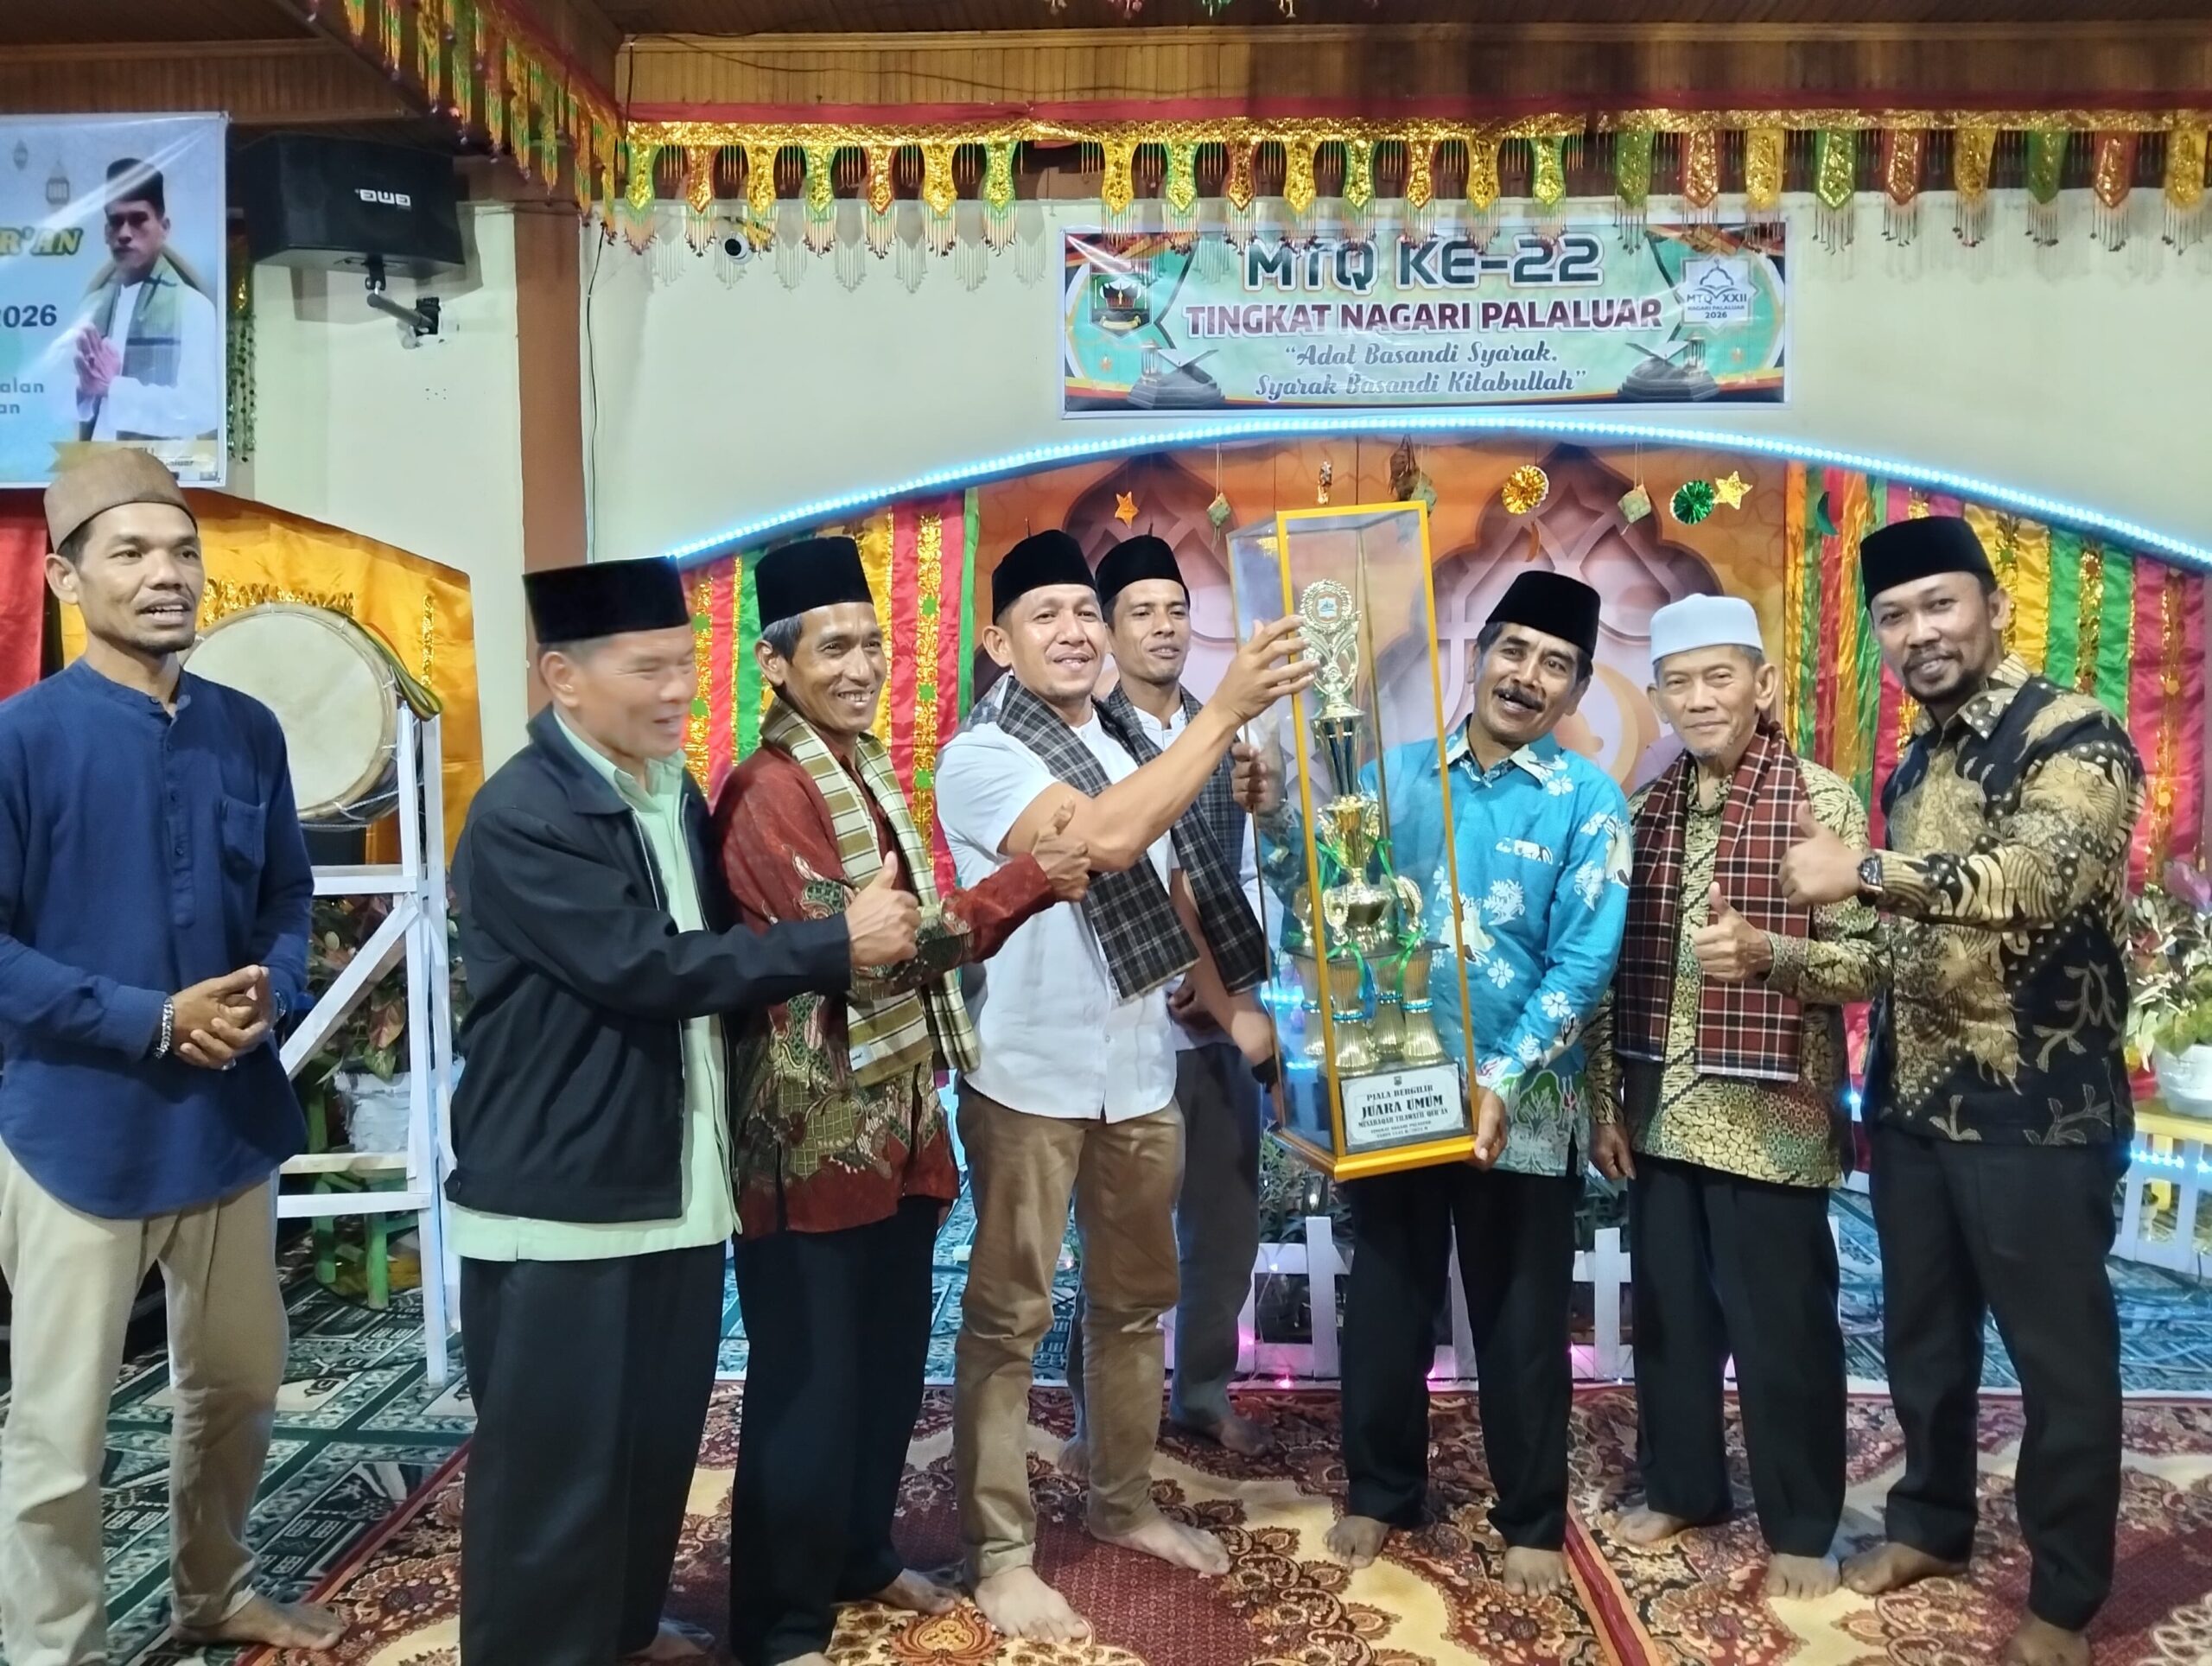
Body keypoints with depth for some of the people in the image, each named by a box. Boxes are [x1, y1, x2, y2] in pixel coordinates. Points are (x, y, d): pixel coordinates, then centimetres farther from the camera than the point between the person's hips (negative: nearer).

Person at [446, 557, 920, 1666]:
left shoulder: (678, 796, 11)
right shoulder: (520, 817, -16)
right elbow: (649, 968, -23)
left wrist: (837, 957, 2)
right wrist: (838, 943, -18)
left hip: (675, 1186, 8)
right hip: (560, 1205, -8)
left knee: (659, 1440, 18)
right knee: (553, 1463, 5)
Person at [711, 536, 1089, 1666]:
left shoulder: (866, 771, 11)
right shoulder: (768, 792, -17)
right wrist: (1027, 881, -22)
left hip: (897, 1118, 9)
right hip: (812, 1133, -8)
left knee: (892, 1357, 20)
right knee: (807, 1380, 4)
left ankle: (861, 1554, 39)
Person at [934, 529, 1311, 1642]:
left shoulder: (1133, 749, 8)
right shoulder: (980, 759, -13)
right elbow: (1104, 840, -30)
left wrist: (1234, 1008, 10)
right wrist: (1226, 710, -31)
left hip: (1139, 1072, 7)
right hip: (1030, 1079, -6)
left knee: (1134, 1301, 17)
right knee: (1008, 1317, 3)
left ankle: (1124, 1503, 35)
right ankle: (1000, 1553, 17)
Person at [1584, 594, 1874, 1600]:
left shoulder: (1821, 801, -8)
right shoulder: (1645, 810, 7)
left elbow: (1869, 955, -9)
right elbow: (1611, 965, 9)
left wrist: (1767, 949, -28)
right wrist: (1603, 1101, 6)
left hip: (1769, 1116, -4)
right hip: (1659, 1115, 5)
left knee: (1781, 1327, 7)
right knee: (1669, 1311, 16)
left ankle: (1800, 1527, 25)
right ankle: (1680, 1486, 35)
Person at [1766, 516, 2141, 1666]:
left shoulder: (2074, 738, -12)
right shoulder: (1913, 766, 11)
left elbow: (2039, 874, -32)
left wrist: (1864, 872, -34)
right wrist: (1800, 973, 6)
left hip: (2038, 1113, -7)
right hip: (1913, 1105, 7)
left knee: (2060, 1359, 7)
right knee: (1921, 1336, 19)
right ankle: (1931, 1522, 39)